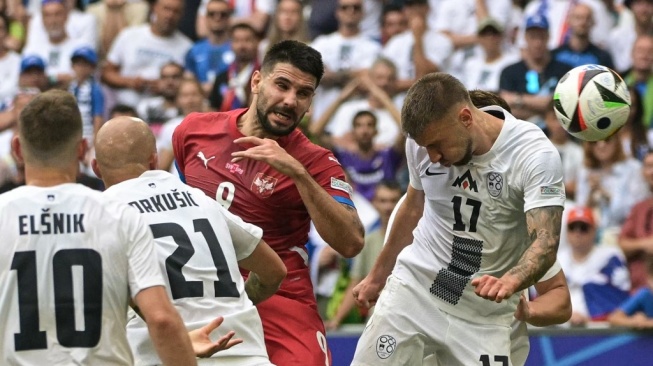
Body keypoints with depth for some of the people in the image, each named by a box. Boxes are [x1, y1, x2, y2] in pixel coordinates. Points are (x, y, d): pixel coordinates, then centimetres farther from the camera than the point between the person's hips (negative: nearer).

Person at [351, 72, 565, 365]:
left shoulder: (536, 155, -19)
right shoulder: (422, 139, -5)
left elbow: (545, 242, -27)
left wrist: (509, 281, -48)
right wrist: (378, 276, 23)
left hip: (484, 313, -3)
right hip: (413, 287, 3)